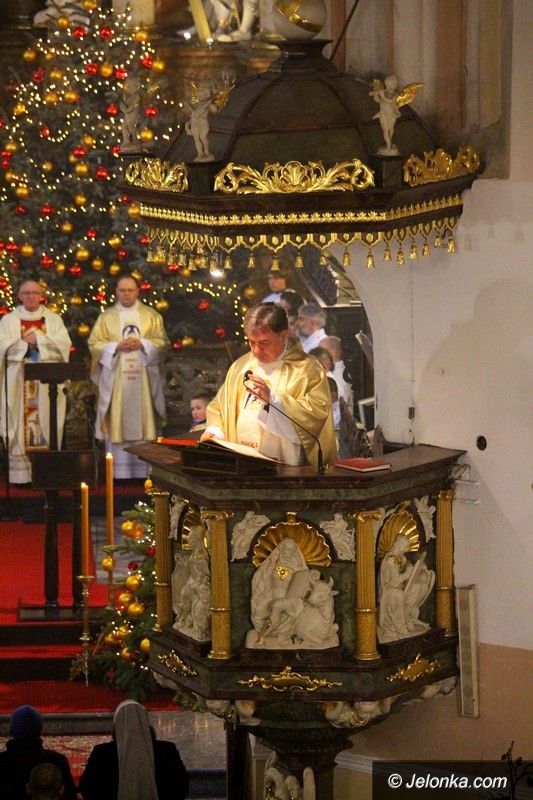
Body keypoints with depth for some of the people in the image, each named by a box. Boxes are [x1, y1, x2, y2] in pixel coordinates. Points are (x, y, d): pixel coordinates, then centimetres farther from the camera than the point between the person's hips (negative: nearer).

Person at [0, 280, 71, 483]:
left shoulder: (54, 319, 11)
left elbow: (64, 343, -3)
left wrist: (38, 339, -10)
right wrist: (28, 342, -11)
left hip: (48, 380, 1)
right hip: (19, 380, -1)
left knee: (47, 424, -3)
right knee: (20, 425, -4)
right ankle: (20, 472, -3)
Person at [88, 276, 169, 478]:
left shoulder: (151, 316, 10)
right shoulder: (106, 317, 9)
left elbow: (162, 342, 5)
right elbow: (94, 344, 3)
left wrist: (142, 344, -11)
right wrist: (116, 346, -12)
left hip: (143, 378, 0)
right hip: (115, 378, 0)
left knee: (142, 421, -2)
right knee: (117, 423, -4)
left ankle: (143, 473, 2)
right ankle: (119, 473, -3)